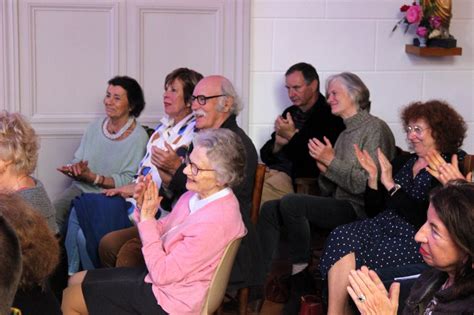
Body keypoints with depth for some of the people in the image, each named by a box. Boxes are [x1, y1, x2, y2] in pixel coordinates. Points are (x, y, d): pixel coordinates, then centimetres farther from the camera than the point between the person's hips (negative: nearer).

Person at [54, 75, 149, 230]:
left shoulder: (138, 136, -7)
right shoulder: (95, 126, 11)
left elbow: (127, 181, -11)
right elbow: (77, 160, 13)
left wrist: (92, 177, -19)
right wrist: (75, 170, -11)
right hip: (80, 188, 5)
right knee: (52, 213, -22)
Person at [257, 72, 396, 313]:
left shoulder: (375, 128, -6)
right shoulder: (344, 134, 20)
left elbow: (367, 184, -17)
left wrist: (331, 161, -13)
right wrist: (324, 168, -2)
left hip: (359, 210, -9)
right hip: (338, 208, 9)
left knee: (290, 202, -26)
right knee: (269, 209, -6)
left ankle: (300, 274, -14)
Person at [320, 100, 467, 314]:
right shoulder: (403, 161, 16)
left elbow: (423, 220, -16)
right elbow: (374, 210, 16)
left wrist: (391, 184, -16)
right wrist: (373, 176, 0)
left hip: (417, 239, -6)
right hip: (385, 226, 6)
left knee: (351, 255, -26)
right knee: (340, 237, -23)